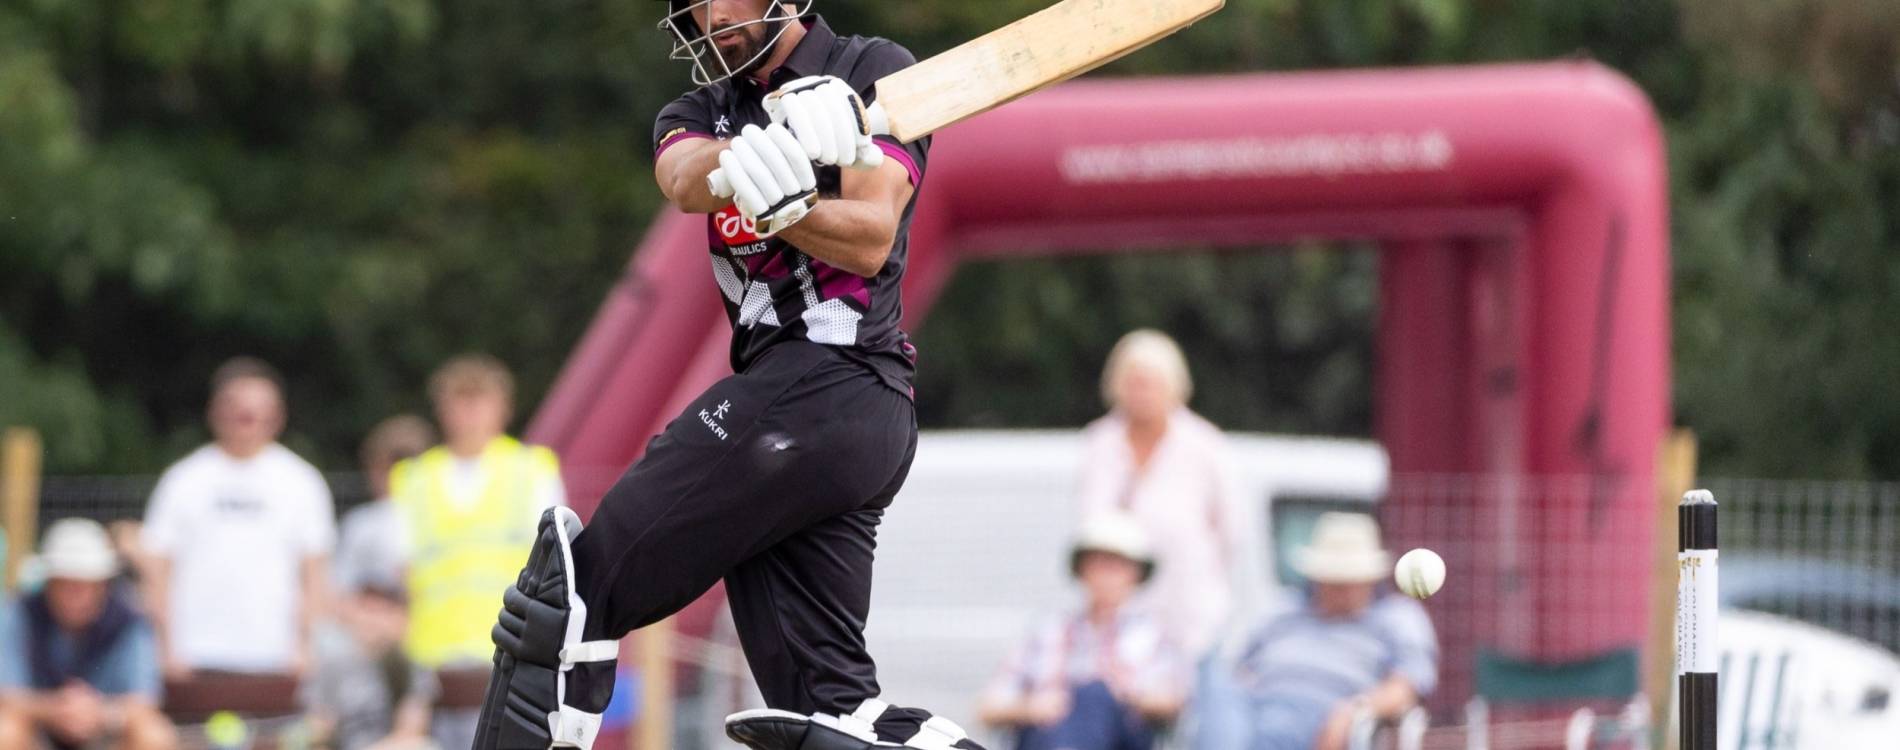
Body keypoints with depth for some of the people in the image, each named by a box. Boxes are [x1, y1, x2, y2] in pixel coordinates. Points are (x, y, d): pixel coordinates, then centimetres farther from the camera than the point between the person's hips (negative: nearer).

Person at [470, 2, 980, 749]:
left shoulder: (874, 73, 3)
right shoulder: (706, 111, 21)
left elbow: (871, 240, -8)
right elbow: (685, 179, -4)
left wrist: (779, 201, -27)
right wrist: (775, 144, -26)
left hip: (823, 375, -8)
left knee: (580, 584, -9)